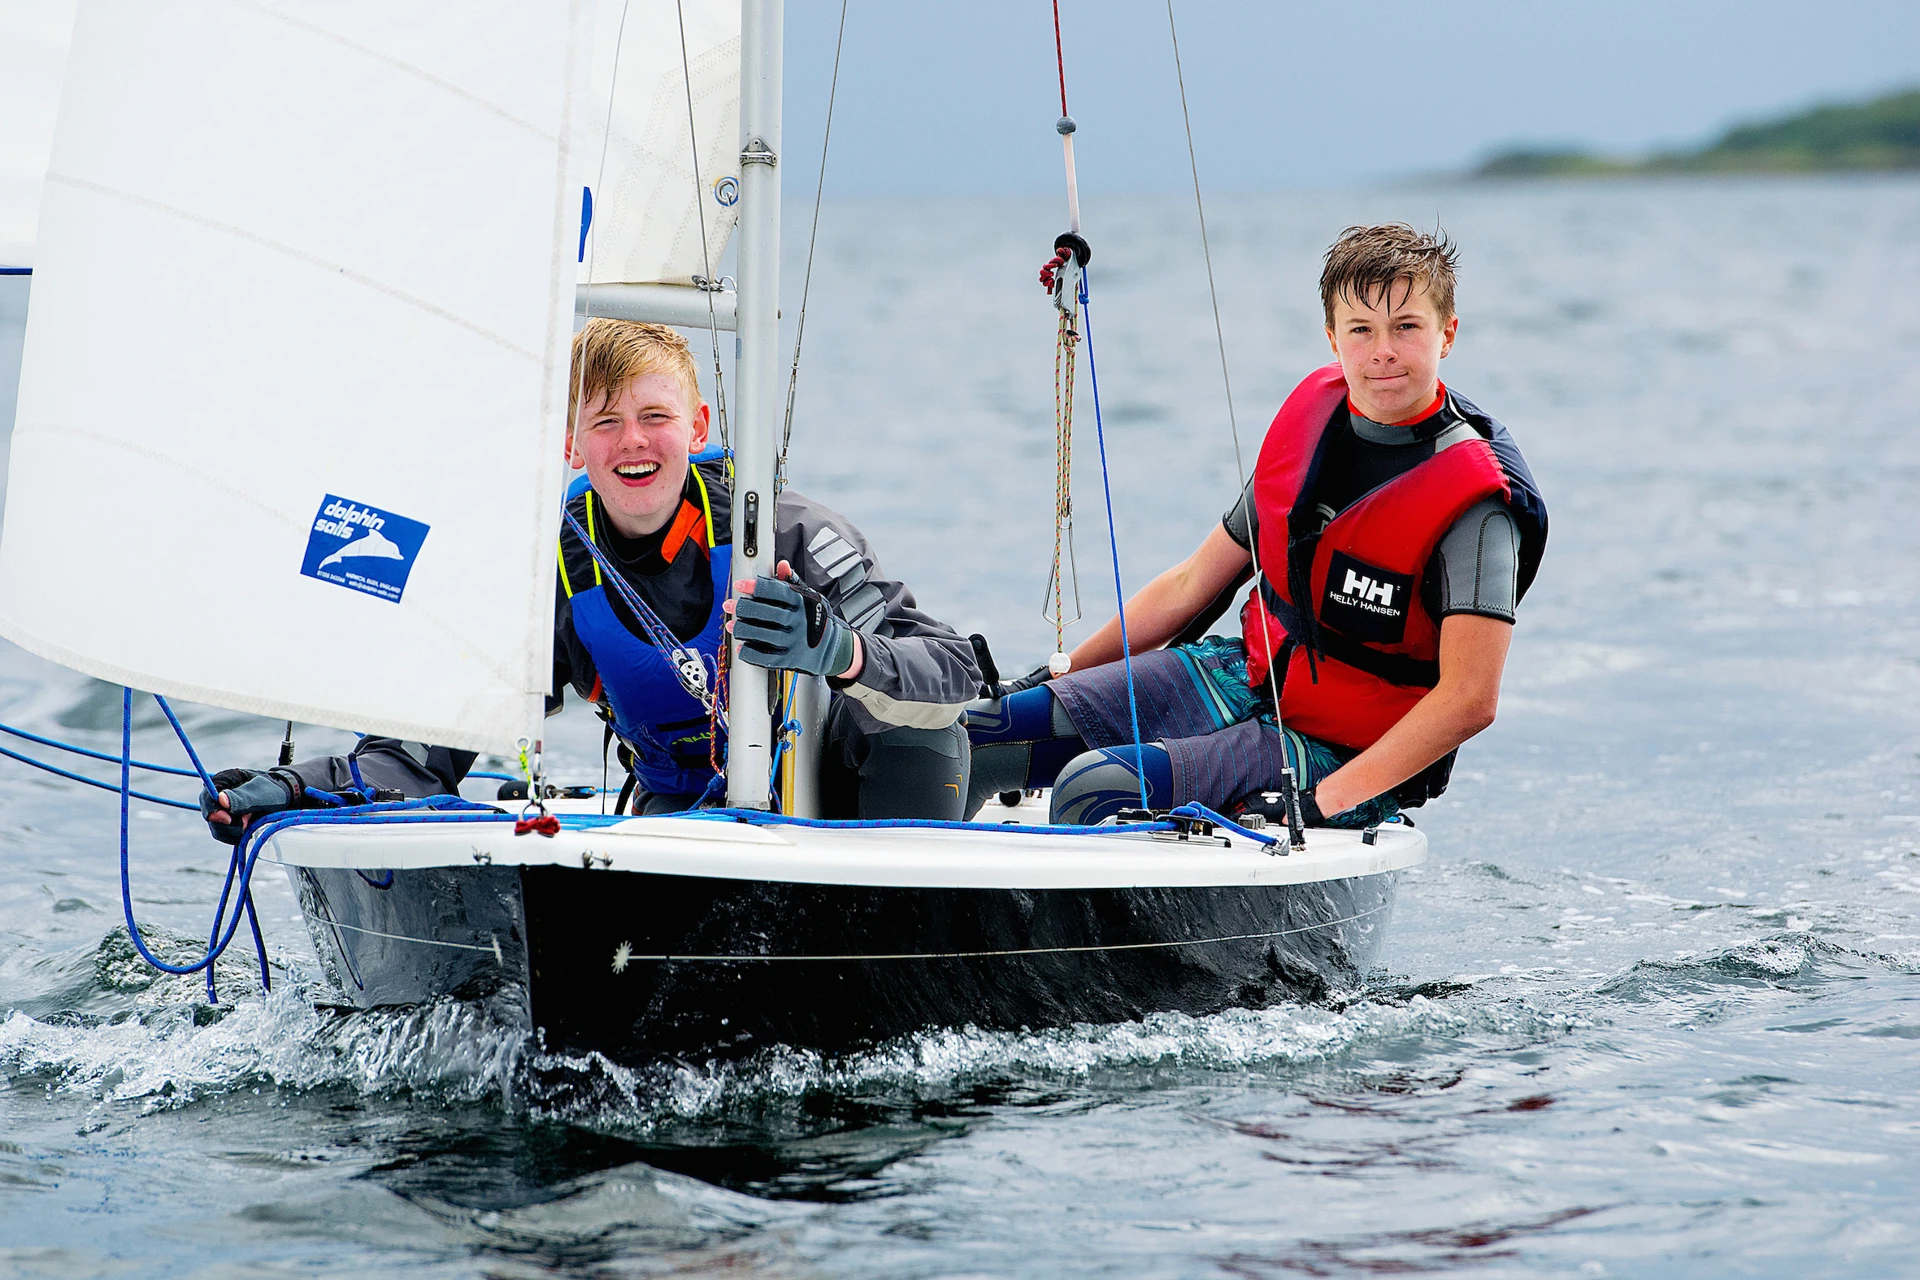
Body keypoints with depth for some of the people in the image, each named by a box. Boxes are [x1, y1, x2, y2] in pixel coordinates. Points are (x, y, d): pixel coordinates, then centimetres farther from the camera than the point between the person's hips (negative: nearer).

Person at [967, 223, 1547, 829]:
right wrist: (1051, 678, 13)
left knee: (1093, 787, -28)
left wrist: (1326, 802, -32)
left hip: (1334, 756, -7)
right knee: (963, 737, -2)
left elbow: (1470, 700, -28)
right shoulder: (1313, 417, 1)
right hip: (1236, 679, 7)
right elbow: (1192, 586, 11)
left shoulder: (1474, 504, -20)